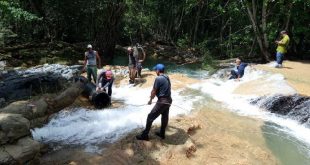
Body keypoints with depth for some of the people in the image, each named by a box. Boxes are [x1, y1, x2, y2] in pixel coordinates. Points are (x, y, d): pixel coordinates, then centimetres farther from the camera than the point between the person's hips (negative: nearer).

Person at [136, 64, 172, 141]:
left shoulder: (158, 78, -16)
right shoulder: (167, 77, 9)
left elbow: (154, 91, -10)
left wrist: (150, 99, 7)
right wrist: (153, 95, 30)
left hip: (162, 101, -9)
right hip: (168, 100, 9)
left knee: (150, 117, 1)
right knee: (165, 117, 21)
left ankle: (144, 135, 10)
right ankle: (162, 133, 37)